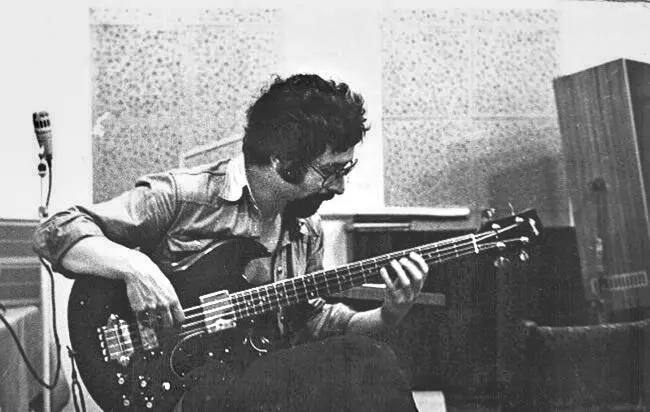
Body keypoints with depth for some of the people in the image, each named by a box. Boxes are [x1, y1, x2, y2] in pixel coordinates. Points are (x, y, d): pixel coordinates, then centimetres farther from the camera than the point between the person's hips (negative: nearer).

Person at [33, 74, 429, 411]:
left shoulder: (306, 227, 10)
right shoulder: (181, 196, -12)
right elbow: (56, 233, -11)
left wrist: (387, 315, 2)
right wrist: (134, 265, -29)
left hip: (271, 377, 7)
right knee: (363, 361, -28)